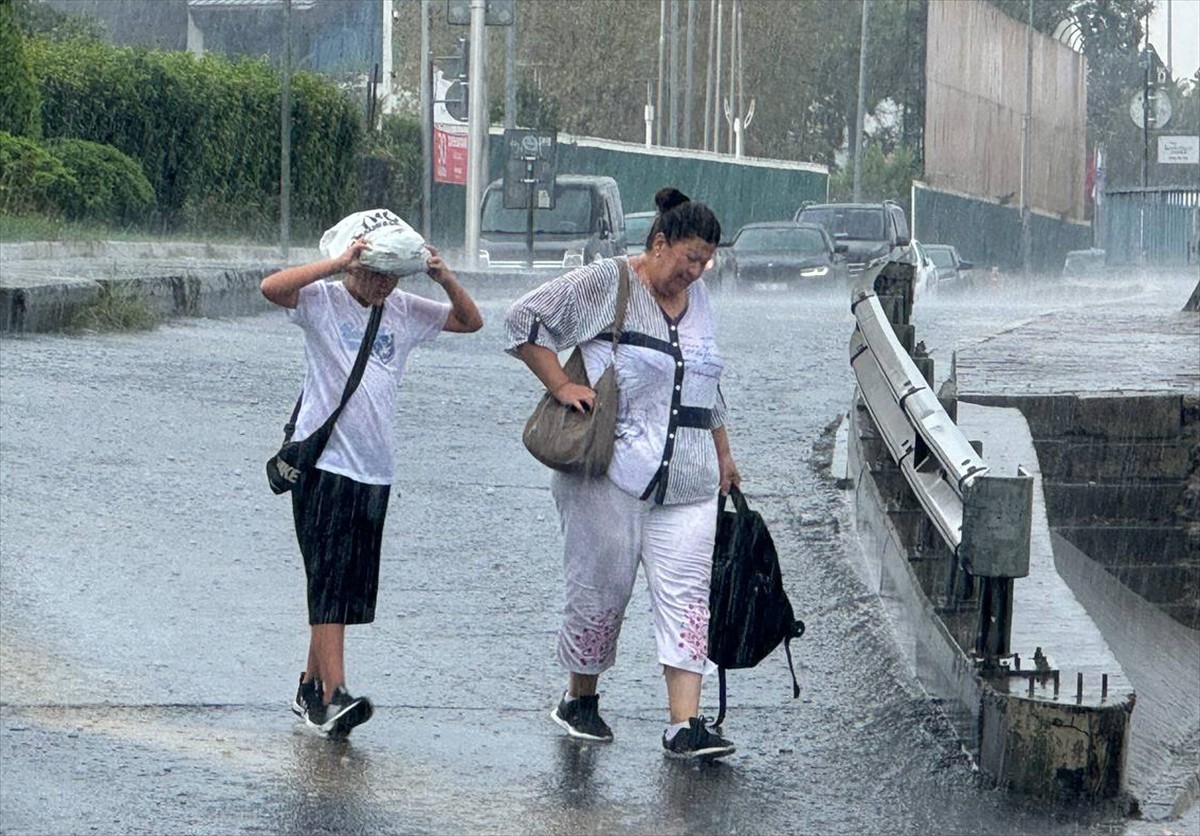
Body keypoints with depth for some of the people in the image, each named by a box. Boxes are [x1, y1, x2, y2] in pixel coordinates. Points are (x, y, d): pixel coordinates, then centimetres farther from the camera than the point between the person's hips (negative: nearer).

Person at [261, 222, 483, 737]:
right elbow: (272, 287, -23)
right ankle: (333, 697, -19)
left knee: (348, 587, 9)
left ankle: (311, 689, 20)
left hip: (375, 471, 6)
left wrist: (446, 279, -3)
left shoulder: (403, 311, 11)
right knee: (330, 582, -13)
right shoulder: (324, 301, -5)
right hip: (325, 464, -6)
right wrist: (338, 264, -28)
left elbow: (471, 322, 15)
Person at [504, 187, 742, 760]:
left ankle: (684, 723, -10)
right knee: (601, 589, 2)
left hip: (688, 483, 5)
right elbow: (524, 320, -6)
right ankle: (579, 699, 22)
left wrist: (723, 455, 30)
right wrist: (561, 386, -11)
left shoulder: (697, 301, 19)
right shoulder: (604, 284, -3)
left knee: (686, 593, -6)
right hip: (609, 475, -5)